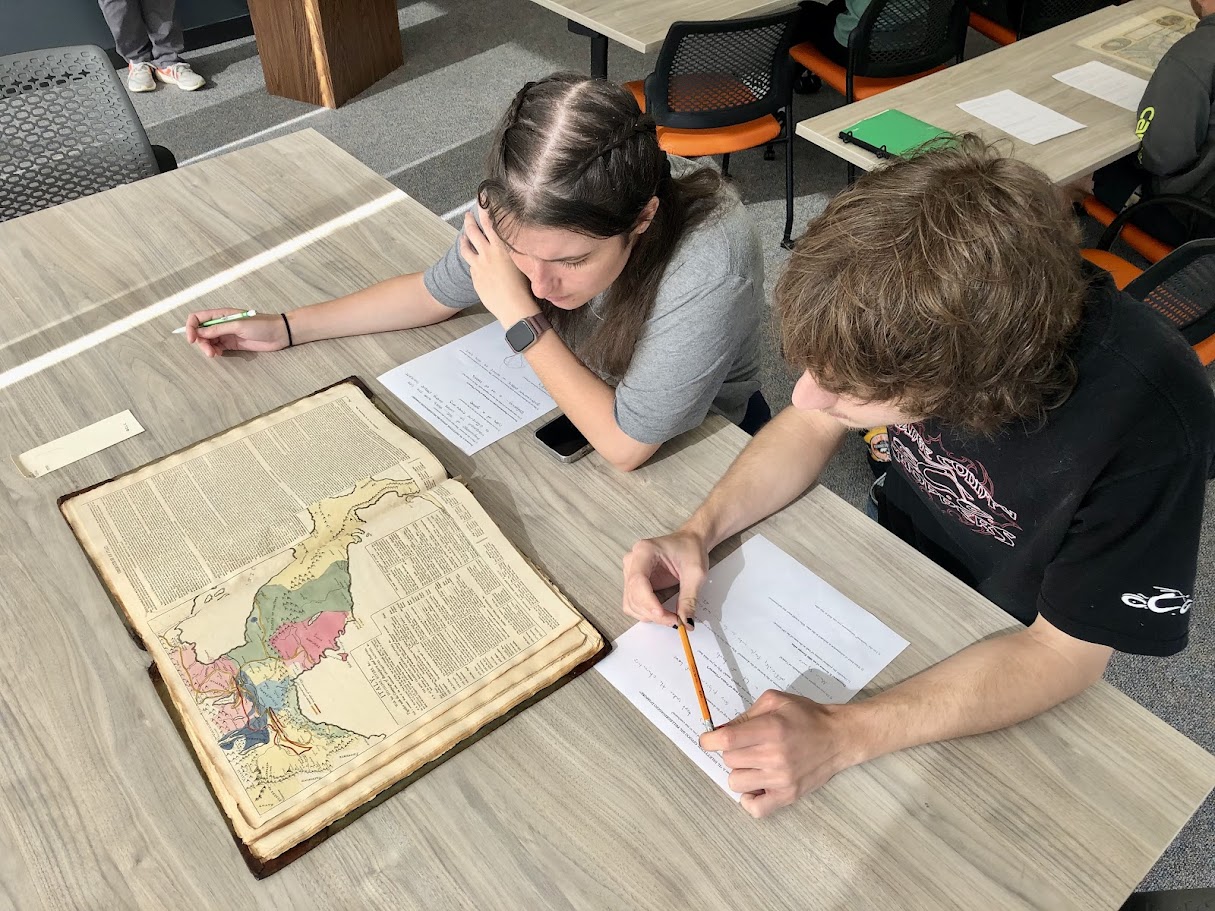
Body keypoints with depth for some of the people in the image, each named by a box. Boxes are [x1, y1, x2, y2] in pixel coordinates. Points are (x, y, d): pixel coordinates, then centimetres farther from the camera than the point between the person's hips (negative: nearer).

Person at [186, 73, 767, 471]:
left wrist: (519, 314, -35)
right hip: (585, 405, 4)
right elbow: (436, 293, -4)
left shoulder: (708, 265, -39)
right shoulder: (529, 207, -24)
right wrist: (283, 329, -5)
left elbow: (625, 445, -32)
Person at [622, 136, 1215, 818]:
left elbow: (1064, 650, -29)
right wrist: (701, 529, -26)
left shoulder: (1150, 425, -40)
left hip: (1019, 653, -3)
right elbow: (810, 424, -10)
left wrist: (842, 736, -41)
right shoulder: (899, 307, -28)